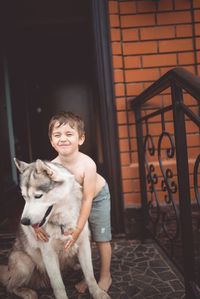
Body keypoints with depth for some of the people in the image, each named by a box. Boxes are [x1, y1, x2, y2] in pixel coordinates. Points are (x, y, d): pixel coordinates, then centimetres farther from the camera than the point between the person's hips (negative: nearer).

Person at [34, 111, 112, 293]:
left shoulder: (87, 164, -38)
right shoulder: (52, 166, -27)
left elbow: (88, 199, -32)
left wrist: (78, 228, -30)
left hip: (98, 196, -3)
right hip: (74, 198, 4)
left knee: (101, 238, 7)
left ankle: (106, 276, 29)